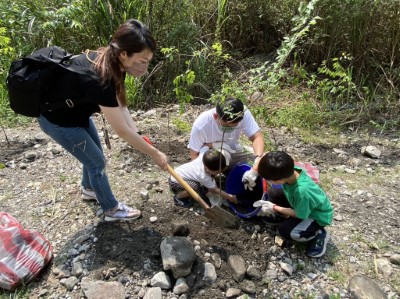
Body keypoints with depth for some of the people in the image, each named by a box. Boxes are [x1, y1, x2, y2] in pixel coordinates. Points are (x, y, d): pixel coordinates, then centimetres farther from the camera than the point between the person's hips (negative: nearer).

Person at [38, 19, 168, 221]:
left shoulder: (111, 62, -15)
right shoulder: (100, 79, -40)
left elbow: (119, 104, -6)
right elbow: (122, 130, -33)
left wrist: (137, 135, -15)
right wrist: (155, 154, -23)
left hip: (76, 110, 8)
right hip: (57, 119, -8)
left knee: (93, 154, 22)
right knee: (96, 161, 3)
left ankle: (88, 189, 49)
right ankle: (111, 210, 23)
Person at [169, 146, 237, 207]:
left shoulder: (204, 154, -22)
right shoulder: (204, 176, -33)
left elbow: (205, 147, 2)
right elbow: (214, 190, -18)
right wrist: (229, 197, -11)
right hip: (175, 181, -8)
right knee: (195, 187, -34)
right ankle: (178, 197, -8)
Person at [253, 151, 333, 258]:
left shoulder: (302, 191, -43)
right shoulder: (289, 170, -26)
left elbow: (299, 214, -23)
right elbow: (265, 160, -8)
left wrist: (274, 208, -15)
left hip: (318, 216, -7)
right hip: (302, 205, 7)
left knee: (285, 230, -22)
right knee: (273, 193, -6)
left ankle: (319, 234, 1)